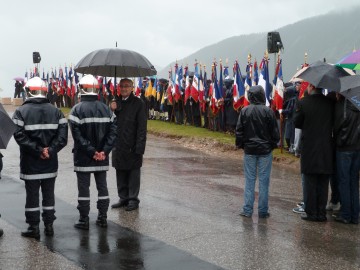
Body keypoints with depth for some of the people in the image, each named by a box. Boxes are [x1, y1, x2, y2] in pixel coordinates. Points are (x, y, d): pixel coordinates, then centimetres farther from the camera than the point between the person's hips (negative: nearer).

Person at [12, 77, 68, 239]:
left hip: (30, 163, -3)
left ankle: (34, 228, 11)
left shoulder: (21, 112, -6)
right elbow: (62, 135, -5)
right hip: (50, 163, 3)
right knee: (49, 194, 14)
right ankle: (49, 226, 19)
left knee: (32, 195, 6)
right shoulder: (55, 111, 4)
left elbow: (20, 136, -17)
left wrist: (38, 150, -15)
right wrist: (50, 150, -9)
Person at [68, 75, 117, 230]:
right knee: (102, 186, 13)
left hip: (83, 157, -4)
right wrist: (104, 151, -7)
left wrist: (91, 151, -13)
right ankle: (102, 218, 19)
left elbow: (78, 136, -16)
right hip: (102, 157, 4)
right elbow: (112, 131, -3)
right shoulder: (106, 109, 3)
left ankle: (84, 220, 10)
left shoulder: (77, 110, -10)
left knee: (83, 187, 4)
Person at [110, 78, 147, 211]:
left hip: (133, 146, -6)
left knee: (133, 173, 3)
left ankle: (133, 199, 13)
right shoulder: (116, 102, 12)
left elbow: (142, 126, -12)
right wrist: (112, 110, -7)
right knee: (121, 173, 13)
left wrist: (139, 146, -17)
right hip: (119, 145, 6)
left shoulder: (138, 103, -8)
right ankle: (123, 198, 24)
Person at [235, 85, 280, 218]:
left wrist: (240, 145, 12)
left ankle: (247, 210, 10)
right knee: (264, 180, 5)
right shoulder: (268, 111, -9)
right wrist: (273, 144, 12)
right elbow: (275, 132, -3)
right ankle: (263, 211, 10)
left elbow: (239, 131, -1)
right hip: (265, 150, -1)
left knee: (249, 180, 8)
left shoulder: (244, 111, -6)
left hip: (249, 150, 1)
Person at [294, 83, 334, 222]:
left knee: (310, 181, 7)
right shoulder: (330, 103, -3)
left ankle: (311, 213, 10)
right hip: (327, 148, 3)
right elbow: (334, 123, 6)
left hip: (309, 147, -3)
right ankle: (321, 213, 16)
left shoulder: (303, 102, -11)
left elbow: (297, 123, -2)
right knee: (323, 183, 11)